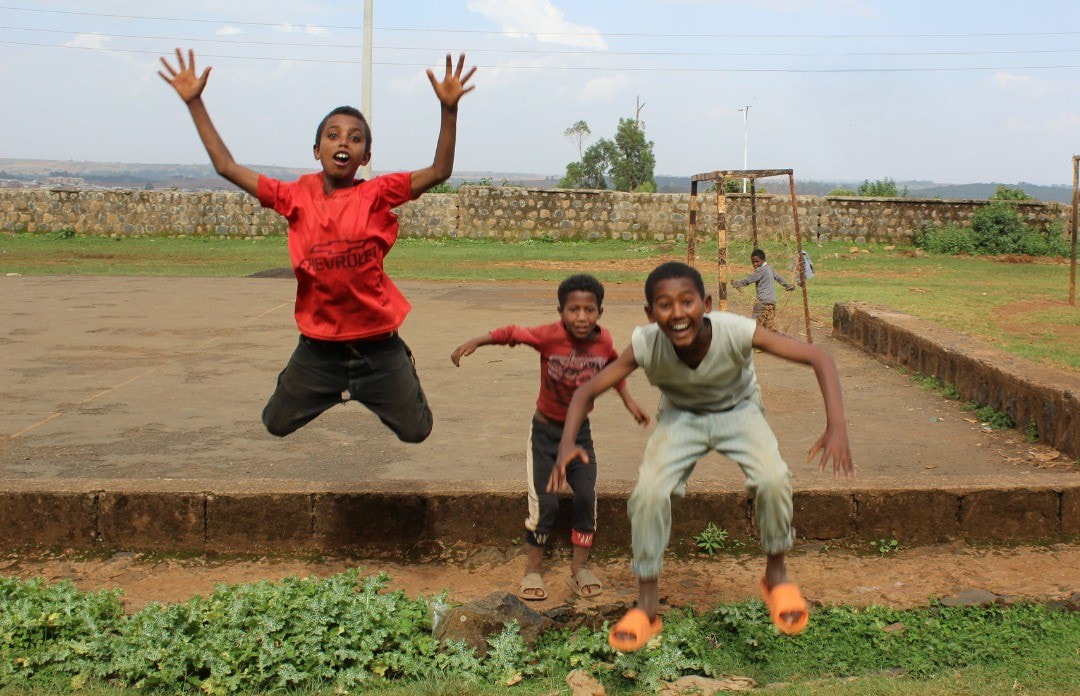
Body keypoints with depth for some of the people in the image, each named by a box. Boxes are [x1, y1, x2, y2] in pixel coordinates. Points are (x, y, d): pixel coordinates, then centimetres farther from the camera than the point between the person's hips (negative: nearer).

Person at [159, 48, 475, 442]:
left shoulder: (377, 194, -9)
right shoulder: (296, 196, -5)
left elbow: (439, 172, -17)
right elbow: (226, 166, -2)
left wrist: (448, 108, -28)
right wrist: (194, 103, -3)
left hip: (377, 344, -2)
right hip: (318, 346, 2)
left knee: (416, 431, 11)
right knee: (275, 425, 17)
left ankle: (403, 366, 43)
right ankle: (336, 391, 45)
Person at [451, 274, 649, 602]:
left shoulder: (603, 341, -12)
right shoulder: (550, 336, -24)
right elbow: (511, 333, -18)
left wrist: (629, 400, 10)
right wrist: (474, 342, -27)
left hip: (580, 430, 3)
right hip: (545, 430, -3)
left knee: (587, 496, -3)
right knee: (544, 501, -4)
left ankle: (580, 567, 13)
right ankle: (534, 568, 15)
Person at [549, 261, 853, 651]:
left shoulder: (736, 332, -34)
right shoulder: (646, 345, -29)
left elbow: (819, 358, -30)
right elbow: (587, 391, -20)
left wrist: (836, 427, -43)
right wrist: (567, 445, -39)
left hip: (737, 410, -1)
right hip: (681, 415, 1)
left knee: (773, 479, -28)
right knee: (648, 492, -24)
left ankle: (776, 574, 2)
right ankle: (647, 607, -3)